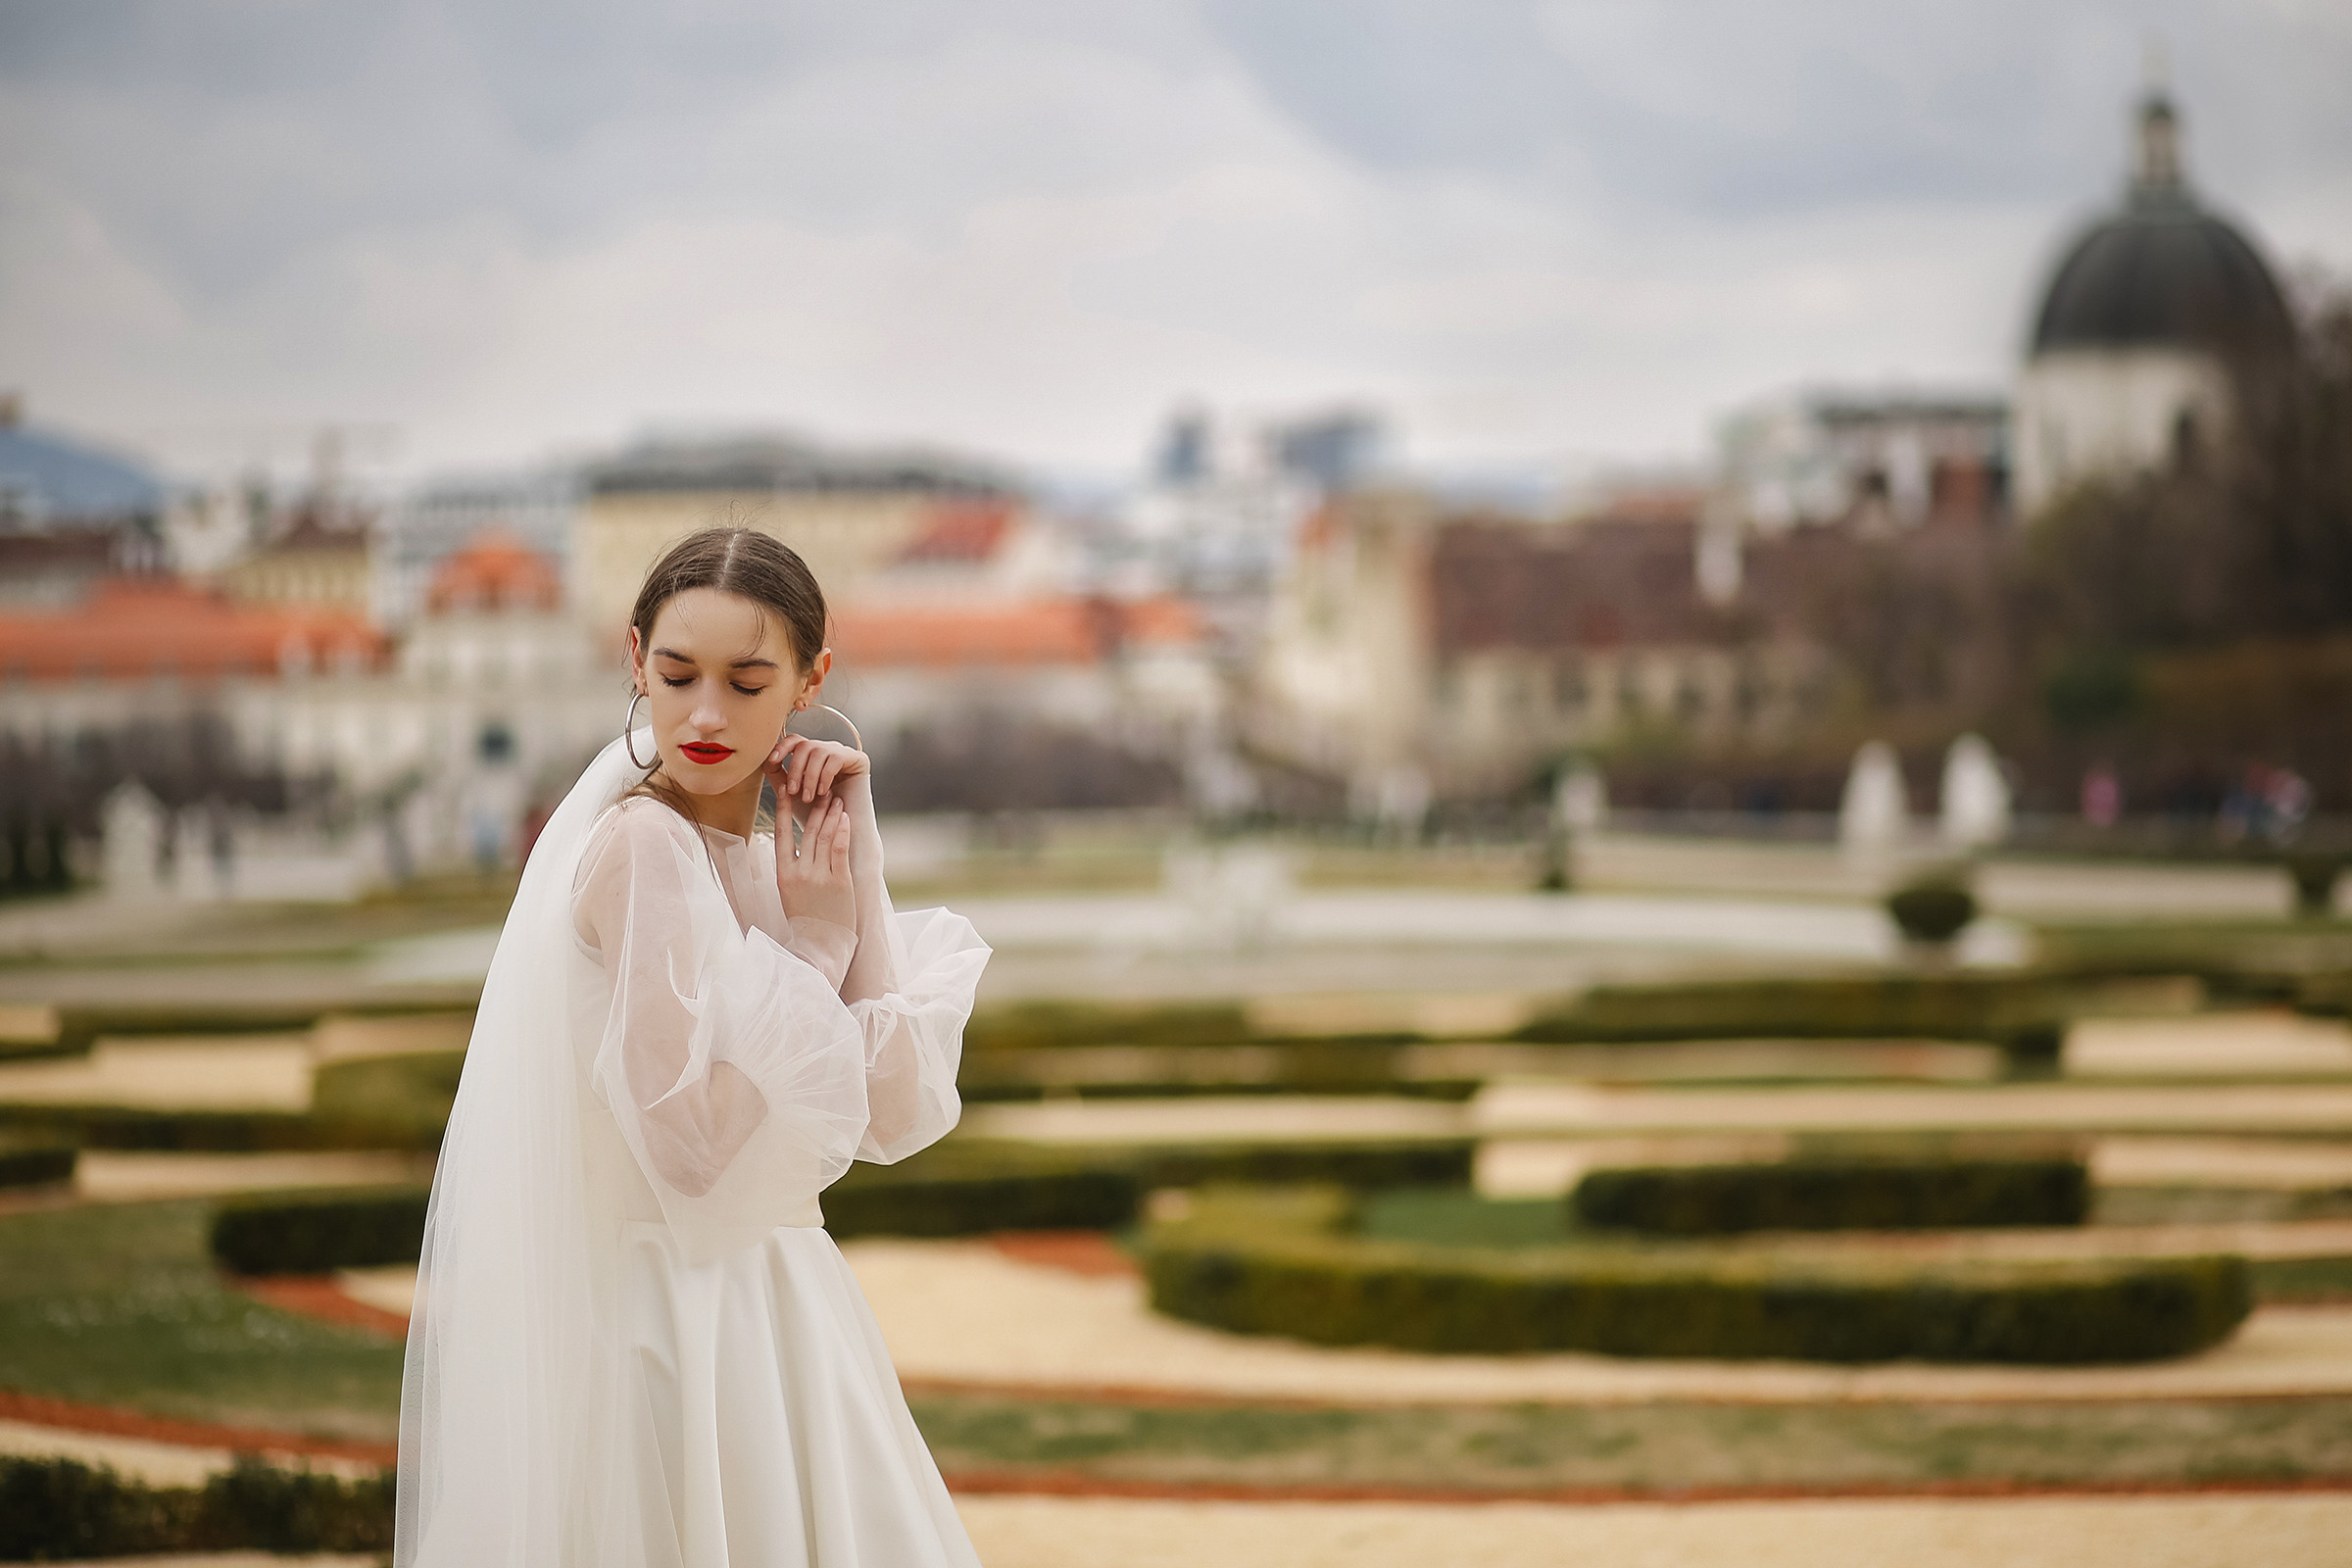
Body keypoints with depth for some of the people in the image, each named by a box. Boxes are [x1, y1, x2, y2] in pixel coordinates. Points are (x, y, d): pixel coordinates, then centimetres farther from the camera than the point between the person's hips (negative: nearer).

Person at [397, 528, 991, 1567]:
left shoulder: (758, 857, 9)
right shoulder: (643, 843, -16)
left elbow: (898, 1116, -1)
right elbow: (695, 1149, -22)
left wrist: (857, 864, -4)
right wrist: (815, 940, -12)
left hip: (770, 1306, 8)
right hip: (675, 1316, -8)